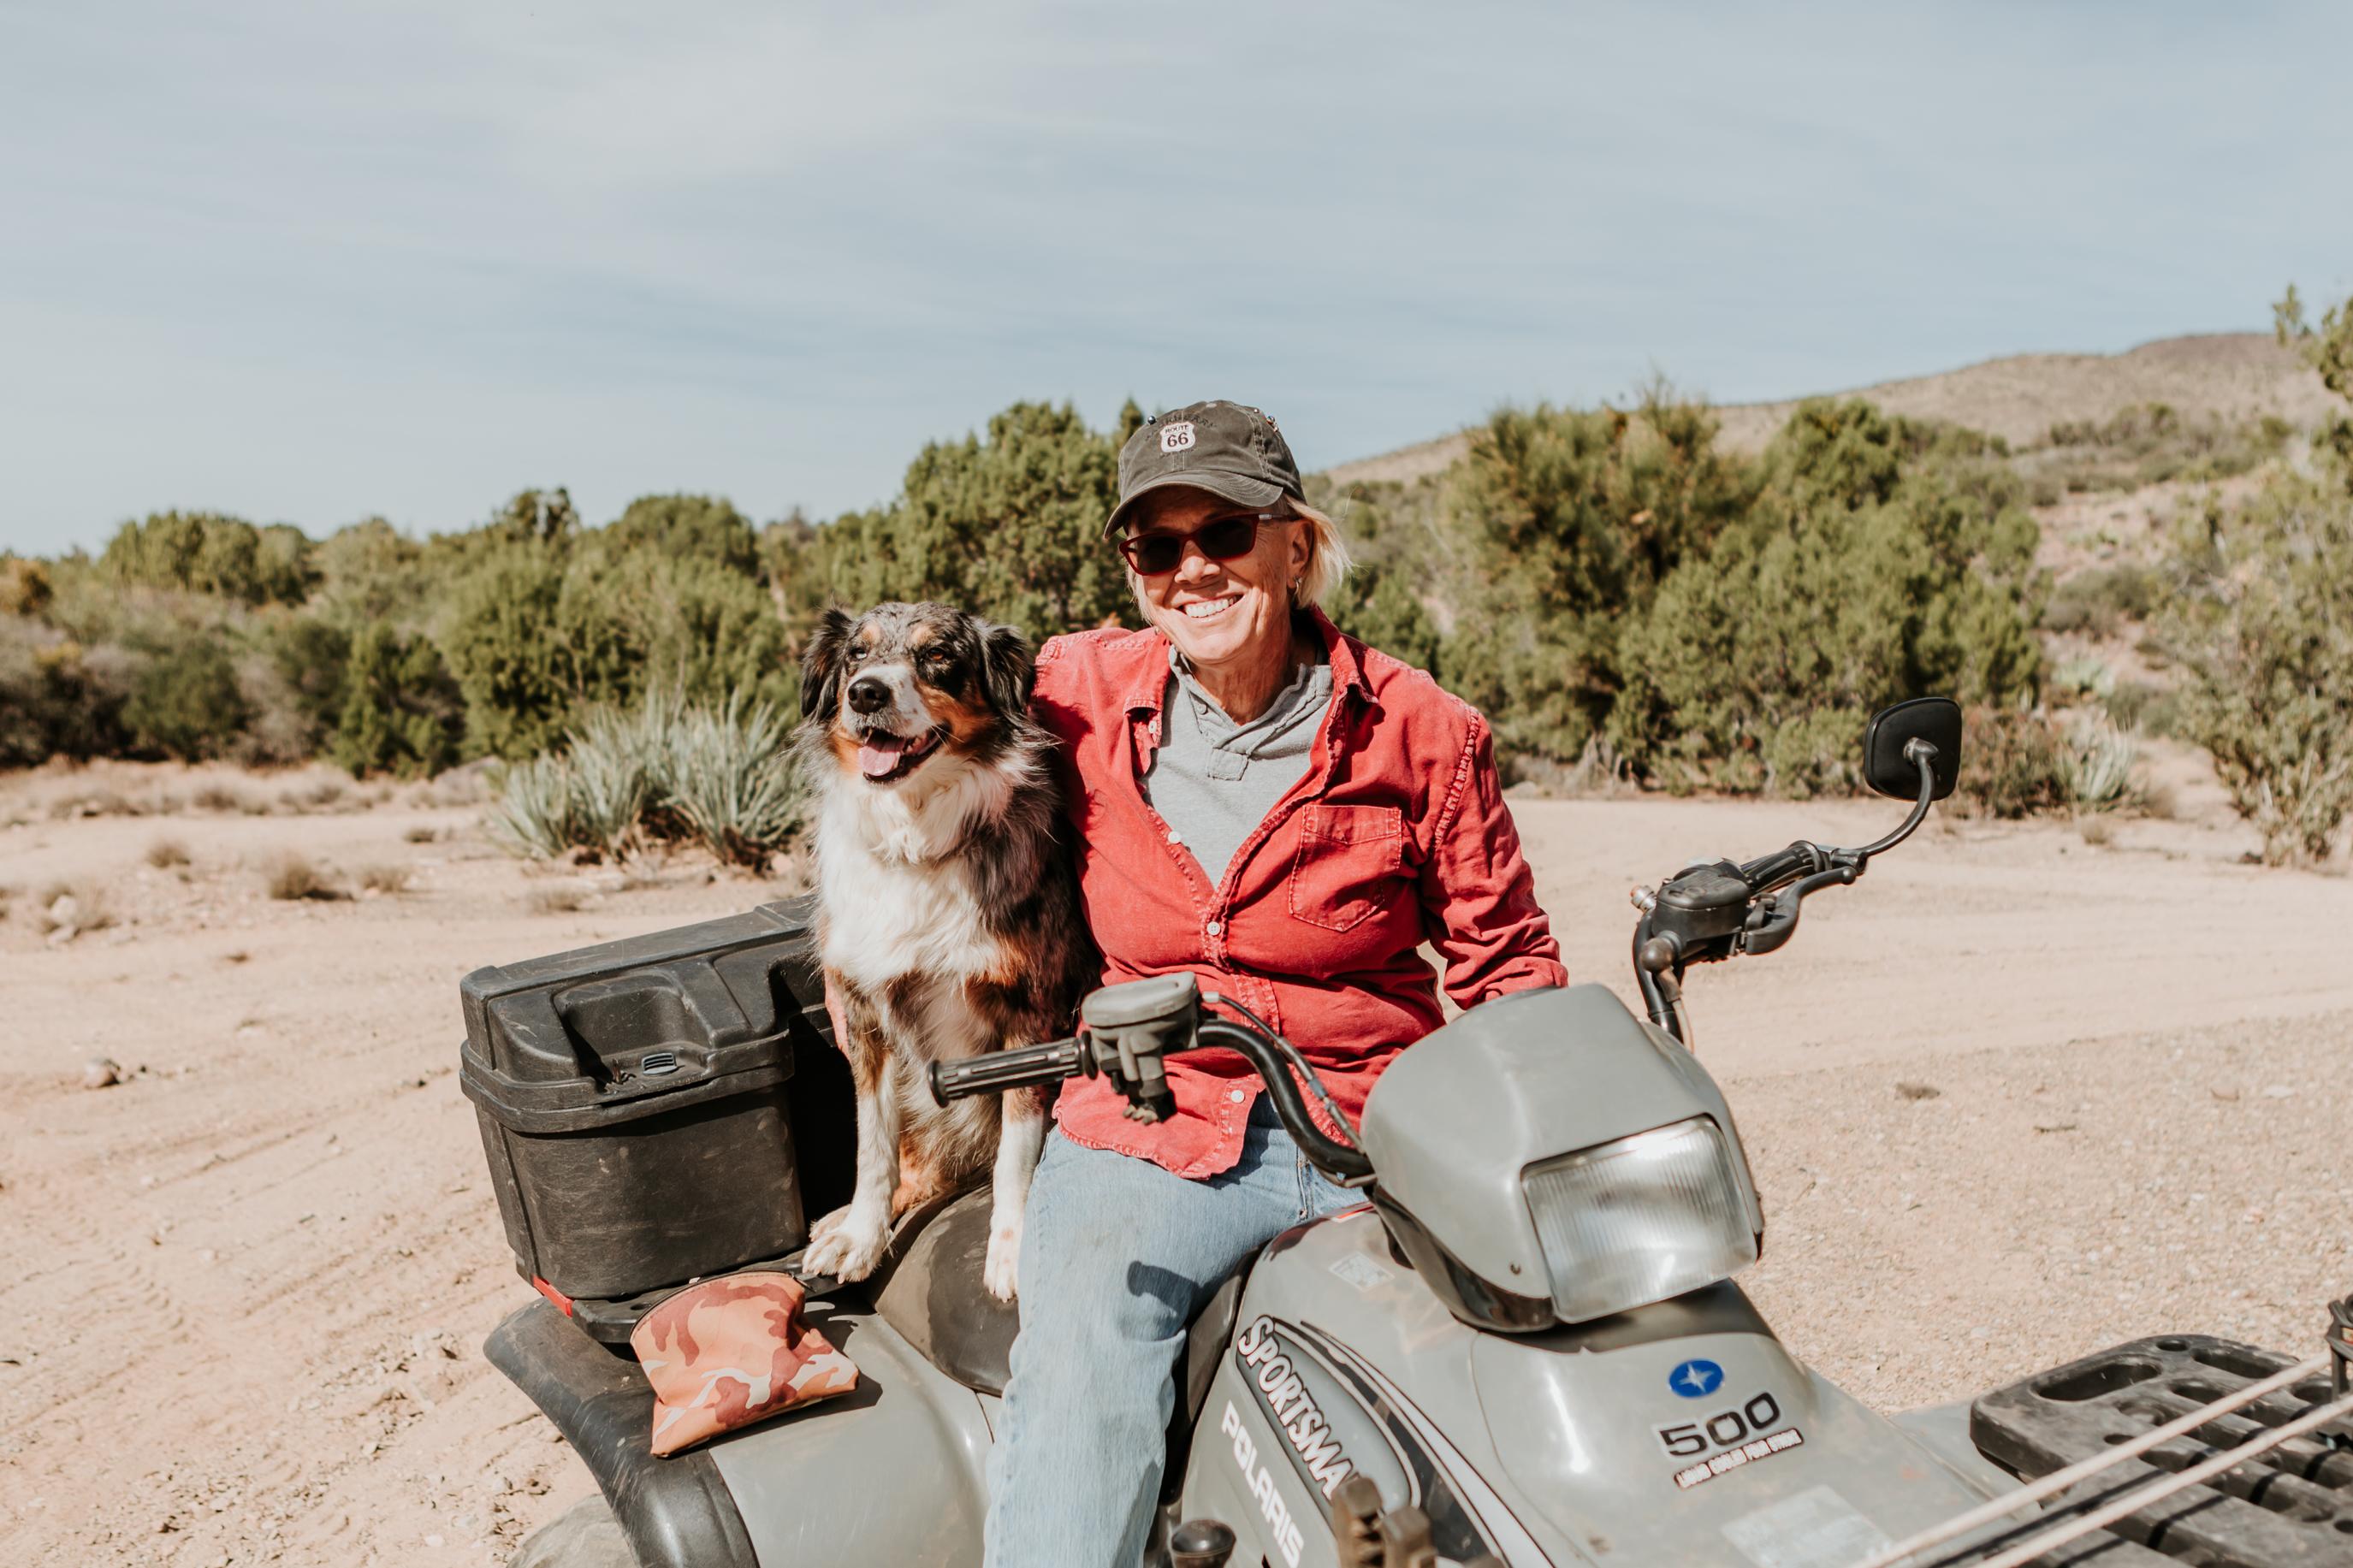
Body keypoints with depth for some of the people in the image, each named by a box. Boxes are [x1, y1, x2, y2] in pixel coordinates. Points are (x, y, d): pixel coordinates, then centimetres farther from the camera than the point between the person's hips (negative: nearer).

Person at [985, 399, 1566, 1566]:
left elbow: (1506, 960, 7)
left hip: (1377, 1120, 0)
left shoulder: (1420, 732, 1)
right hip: (1150, 1129, 0)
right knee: (1079, 1350, -24)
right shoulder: (1080, 692, 3)